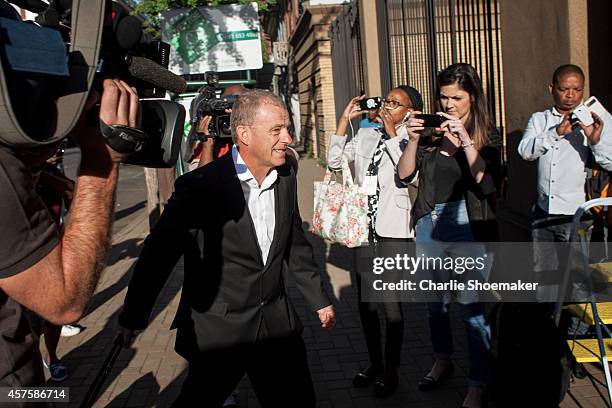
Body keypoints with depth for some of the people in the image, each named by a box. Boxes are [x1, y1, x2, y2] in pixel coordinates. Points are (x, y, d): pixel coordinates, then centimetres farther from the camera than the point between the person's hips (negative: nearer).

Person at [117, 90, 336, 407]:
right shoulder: (200, 186, -18)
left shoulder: (286, 178, 0)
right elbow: (160, 252, -11)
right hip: (217, 331, -5)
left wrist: (319, 300, 18)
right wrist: (133, 316, -3)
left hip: (277, 322, 5)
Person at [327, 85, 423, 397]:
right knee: (365, 301, 14)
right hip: (363, 228, 5)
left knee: (390, 301, 2)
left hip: (392, 231, -5)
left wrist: (391, 132, -15)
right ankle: (375, 364, 32)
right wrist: (345, 119, 1)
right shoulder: (366, 135, 10)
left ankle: (391, 371, 21)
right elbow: (334, 161, 3)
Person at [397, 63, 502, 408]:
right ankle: (443, 361, 41)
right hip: (429, 226, 4)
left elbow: (487, 183, -15)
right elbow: (405, 174, 1)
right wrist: (414, 140, -13)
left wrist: (466, 142, -23)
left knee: (472, 307, -4)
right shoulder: (432, 130, 5)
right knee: (435, 302, 18)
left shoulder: (487, 135, -1)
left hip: (468, 229, -4)